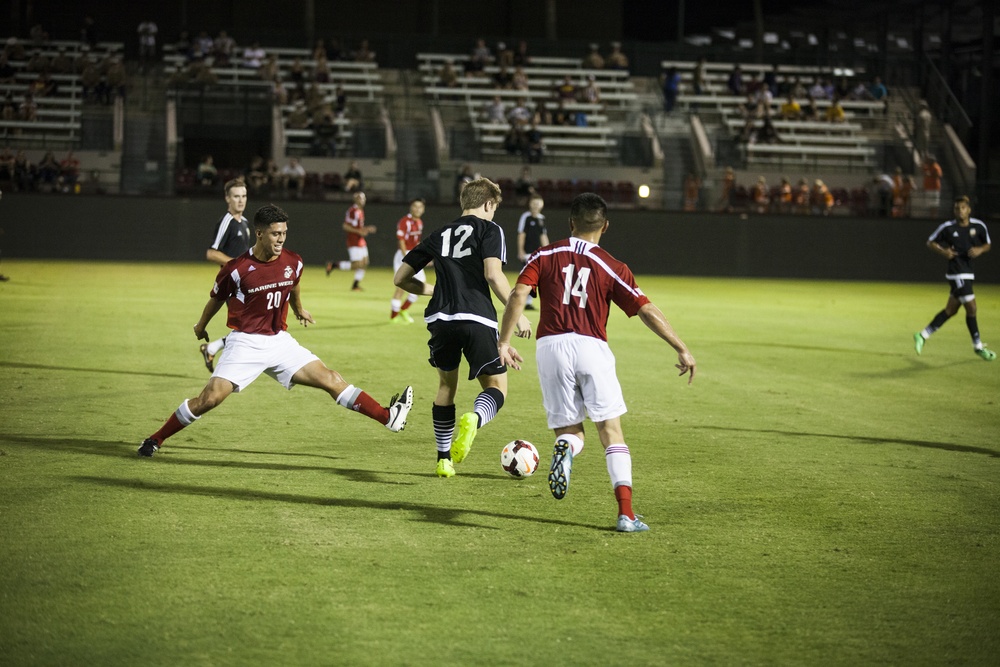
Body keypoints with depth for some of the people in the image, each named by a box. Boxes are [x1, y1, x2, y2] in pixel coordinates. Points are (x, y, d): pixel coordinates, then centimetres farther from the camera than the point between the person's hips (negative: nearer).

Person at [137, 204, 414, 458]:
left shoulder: (293, 263, -2)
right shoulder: (237, 269, -14)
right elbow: (217, 299, 6)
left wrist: (298, 310, 42)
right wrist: (201, 327, 22)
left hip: (279, 341, 4)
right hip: (245, 344, -4)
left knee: (329, 378, -4)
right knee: (210, 398, -16)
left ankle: (388, 417, -3)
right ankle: (155, 440, -1)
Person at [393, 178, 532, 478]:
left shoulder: (439, 235, 22)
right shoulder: (490, 230, 7)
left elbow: (401, 278, 24)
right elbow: (493, 274, -10)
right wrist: (518, 314, -5)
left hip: (441, 319, 4)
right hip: (477, 319, -4)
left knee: (446, 384, 23)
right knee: (496, 385, 7)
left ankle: (444, 460, 21)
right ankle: (474, 420, -27)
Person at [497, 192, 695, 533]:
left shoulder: (544, 256, 12)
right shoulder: (611, 267, 8)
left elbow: (518, 295, -1)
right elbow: (647, 310, 4)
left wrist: (503, 342, 1)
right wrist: (682, 349, 8)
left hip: (551, 347, 1)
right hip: (592, 348, -1)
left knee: (570, 429, 13)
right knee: (611, 431, 3)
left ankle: (565, 448, -25)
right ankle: (626, 512, -8)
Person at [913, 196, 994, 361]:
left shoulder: (979, 226, 1)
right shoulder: (948, 227, -8)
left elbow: (987, 244, 13)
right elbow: (930, 242, 4)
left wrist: (980, 250, -10)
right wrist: (943, 251, -14)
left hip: (968, 272, 5)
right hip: (956, 272, -5)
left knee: (950, 310, 10)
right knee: (971, 307, -7)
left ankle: (923, 335, 22)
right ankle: (978, 346, 7)